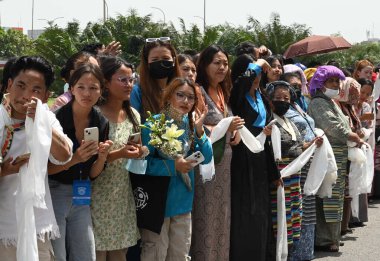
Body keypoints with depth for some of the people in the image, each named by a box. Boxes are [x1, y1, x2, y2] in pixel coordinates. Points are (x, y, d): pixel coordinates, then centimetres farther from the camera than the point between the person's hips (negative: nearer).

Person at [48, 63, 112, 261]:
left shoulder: (101, 123, 1)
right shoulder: (57, 119, -15)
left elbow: (93, 174, 6)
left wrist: (102, 156, -13)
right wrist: (74, 159, -26)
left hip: (81, 197, 5)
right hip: (53, 194, -5)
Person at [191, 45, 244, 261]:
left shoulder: (223, 92, 13)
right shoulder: (198, 91, -11)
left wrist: (235, 132, 2)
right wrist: (225, 128, -20)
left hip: (224, 163, 8)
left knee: (221, 216, 12)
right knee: (206, 218, -4)